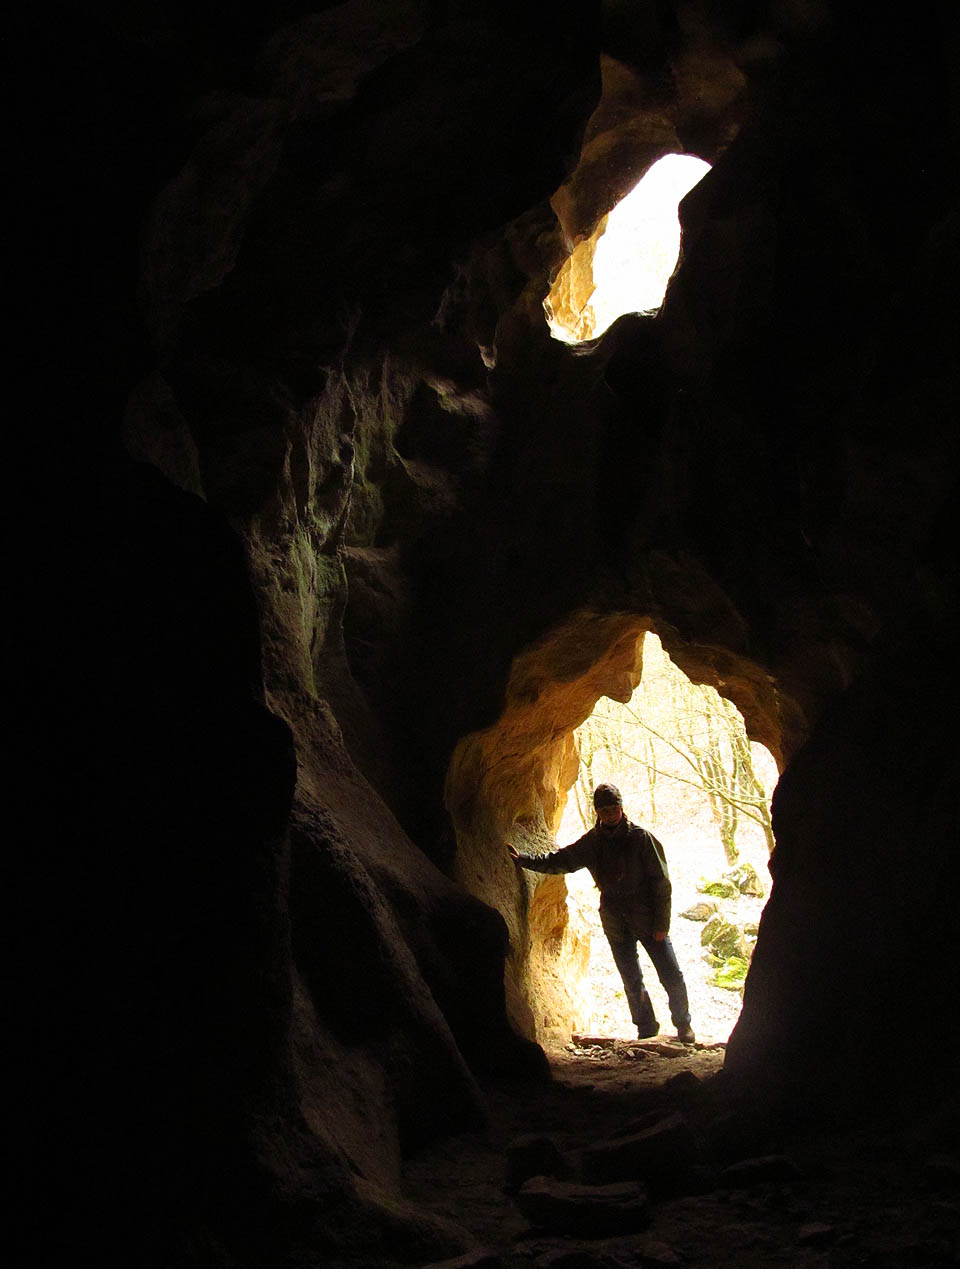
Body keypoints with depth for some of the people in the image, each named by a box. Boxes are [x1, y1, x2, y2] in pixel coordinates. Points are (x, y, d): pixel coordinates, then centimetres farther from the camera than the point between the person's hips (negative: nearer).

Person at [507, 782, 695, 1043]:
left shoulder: (641, 838, -7)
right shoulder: (591, 843, 4)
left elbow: (661, 881, -7)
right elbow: (557, 861, 11)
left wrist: (661, 923, -11)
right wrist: (522, 859, -1)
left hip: (648, 920, -3)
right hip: (616, 923, 3)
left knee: (672, 976, -1)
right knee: (632, 981, 9)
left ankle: (683, 1025, 19)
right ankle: (646, 1027, 26)